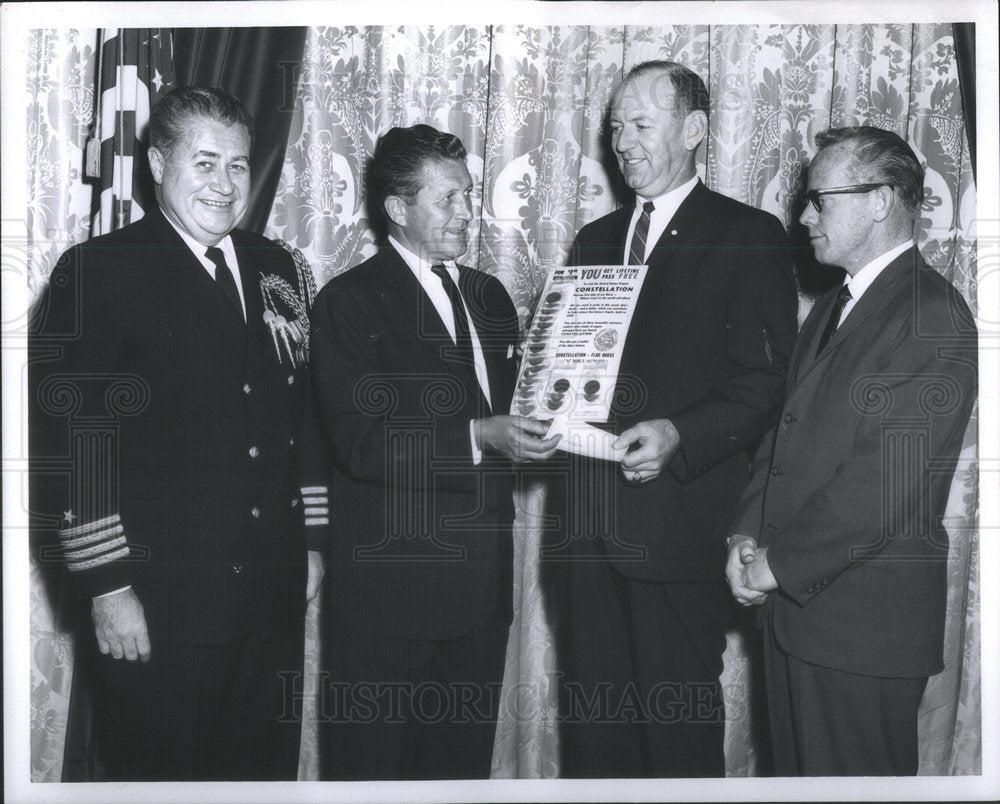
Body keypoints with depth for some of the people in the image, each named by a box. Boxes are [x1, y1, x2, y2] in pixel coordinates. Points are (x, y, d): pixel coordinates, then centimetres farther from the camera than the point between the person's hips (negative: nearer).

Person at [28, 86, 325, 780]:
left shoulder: (278, 269, 11)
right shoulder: (99, 272, -8)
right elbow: (67, 443, -12)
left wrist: (309, 541, 13)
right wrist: (107, 588, -13)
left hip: (272, 594, 6)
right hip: (155, 606, -5)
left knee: (267, 772, 16)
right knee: (158, 774, 7)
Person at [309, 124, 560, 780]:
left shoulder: (489, 296, 16)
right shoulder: (350, 302, -6)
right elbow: (359, 443, -17)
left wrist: (541, 429, 0)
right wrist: (476, 438, -25)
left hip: (483, 582, 6)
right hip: (390, 588, -6)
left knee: (464, 761, 14)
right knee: (372, 762, 4)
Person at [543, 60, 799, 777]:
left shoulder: (748, 236, 0)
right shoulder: (595, 239, 19)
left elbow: (765, 383, -7)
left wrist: (678, 435, -21)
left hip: (679, 525, -5)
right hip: (586, 527, 6)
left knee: (677, 731, 0)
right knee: (592, 727, 12)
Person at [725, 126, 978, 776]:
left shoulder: (934, 316, -14)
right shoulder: (832, 310, 17)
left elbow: (888, 483, -21)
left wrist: (780, 561, -15)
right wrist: (747, 532, 1)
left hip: (866, 619, -8)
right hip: (795, 602, 8)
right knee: (799, 773, 17)